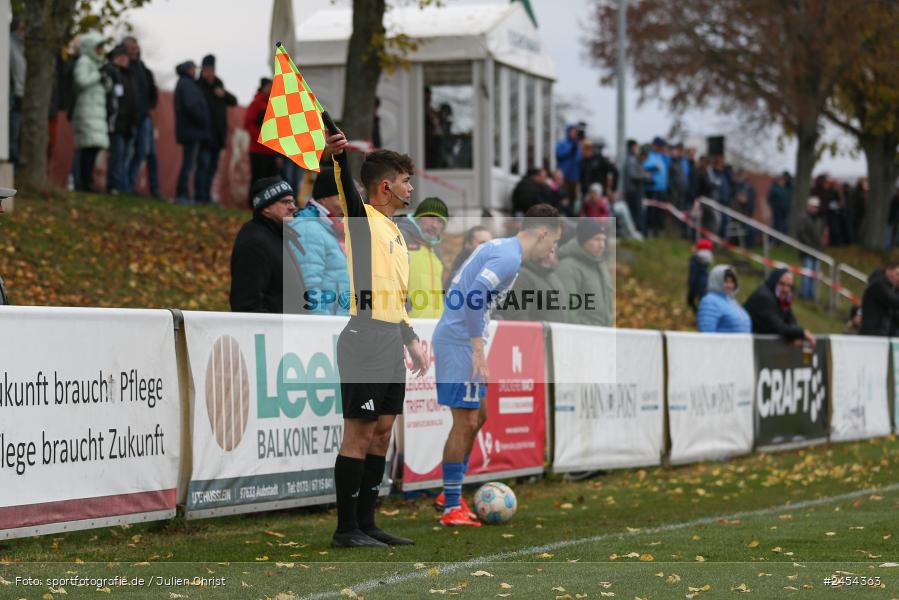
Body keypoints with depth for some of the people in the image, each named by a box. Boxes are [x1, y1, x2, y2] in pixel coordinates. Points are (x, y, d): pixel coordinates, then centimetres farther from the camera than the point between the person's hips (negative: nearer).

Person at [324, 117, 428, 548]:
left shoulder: (393, 230, 21)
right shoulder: (362, 218, -4)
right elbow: (346, 186, -25)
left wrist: (410, 340, 25)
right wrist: (336, 156, -44)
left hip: (391, 341, 9)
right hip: (366, 338, -9)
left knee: (381, 433, 10)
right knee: (359, 432, -8)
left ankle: (366, 523, 15)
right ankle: (346, 529, -5)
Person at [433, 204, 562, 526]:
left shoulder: (498, 247, 15)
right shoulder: (510, 258, -16)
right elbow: (475, 296, -27)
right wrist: (478, 348, -23)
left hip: (455, 338, 10)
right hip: (460, 341, -10)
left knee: (478, 416, 17)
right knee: (465, 421, -6)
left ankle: (452, 494, 24)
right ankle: (452, 509, -3)